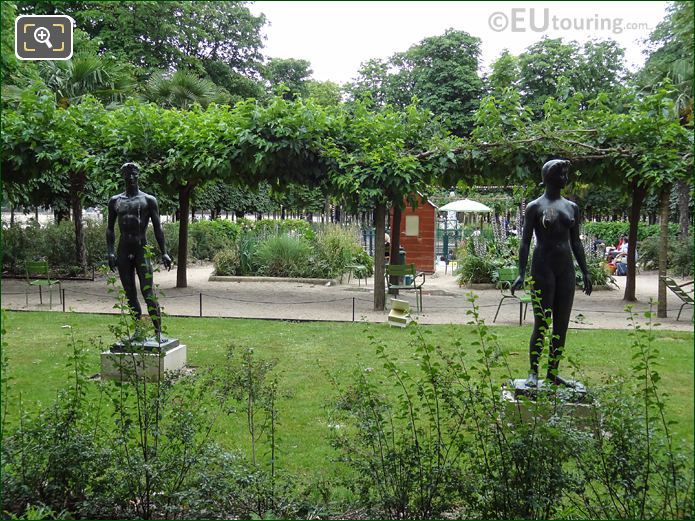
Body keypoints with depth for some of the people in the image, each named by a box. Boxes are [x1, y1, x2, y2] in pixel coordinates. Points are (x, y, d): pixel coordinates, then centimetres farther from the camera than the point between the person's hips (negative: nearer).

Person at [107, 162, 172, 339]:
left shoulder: (148, 200, 4)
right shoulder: (115, 201, 12)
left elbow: (157, 227, 2)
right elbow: (110, 229, 12)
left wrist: (164, 252, -5)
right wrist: (110, 252, 0)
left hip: (142, 250, -3)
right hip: (123, 252, 4)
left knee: (148, 294, -10)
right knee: (130, 295, 6)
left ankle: (158, 332, -7)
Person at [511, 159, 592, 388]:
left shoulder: (572, 207, 13)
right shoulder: (534, 207, -2)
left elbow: (576, 242, 16)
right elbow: (525, 242, -5)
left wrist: (585, 272, 12)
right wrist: (521, 273, -14)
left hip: (566, 269, 5)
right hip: (543, 268, -5)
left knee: (562, 325, 6)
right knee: (541, 324, -3)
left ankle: (553, 373, 16)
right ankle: (533, 373, 9)